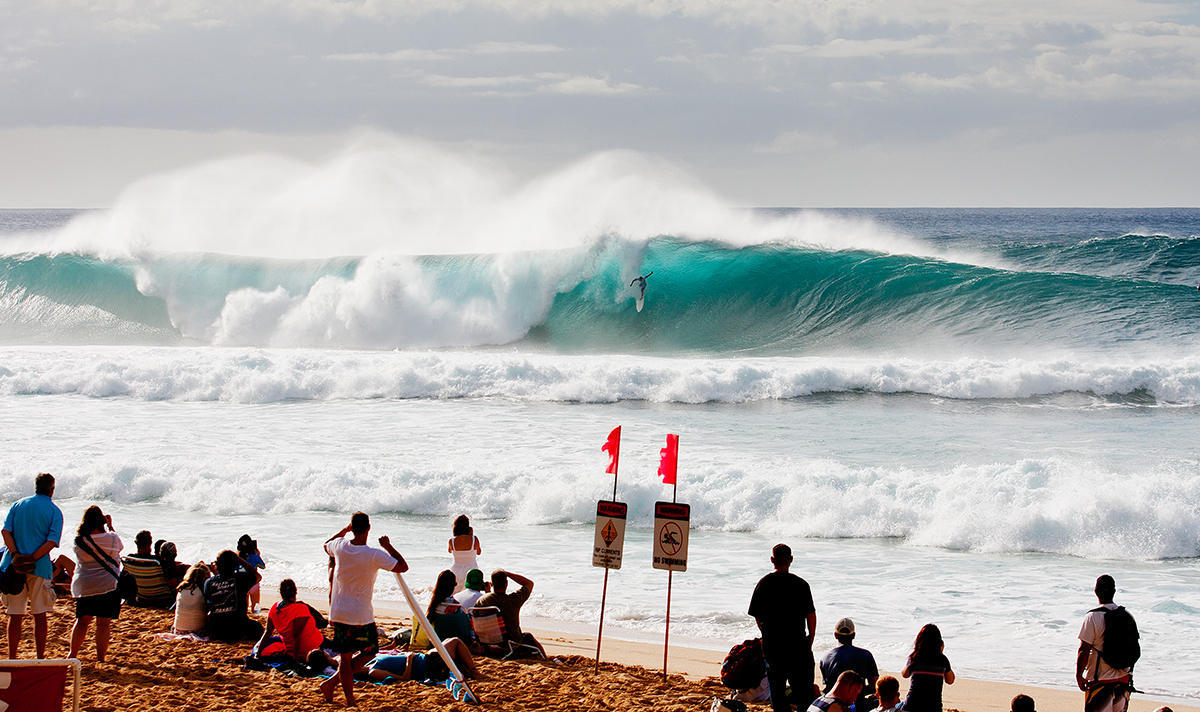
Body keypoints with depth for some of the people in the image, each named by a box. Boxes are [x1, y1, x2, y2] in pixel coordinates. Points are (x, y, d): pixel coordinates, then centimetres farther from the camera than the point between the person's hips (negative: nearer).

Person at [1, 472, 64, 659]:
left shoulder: (17, 505, 10)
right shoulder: (54, 511, 1)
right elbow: (51, 542, -12)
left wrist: (16, 555, -11)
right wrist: (32, 558, -14)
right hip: (40, 567, -2)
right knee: (39, 615, 5)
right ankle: (40, 658, 6)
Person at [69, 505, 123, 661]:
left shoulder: (79, 540, -5)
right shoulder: (112, 538, -7)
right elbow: (119, 547, 15)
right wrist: (110, 527, 22)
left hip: (83, 586, 2)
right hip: (108, 584, -2)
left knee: (82, 620, 10)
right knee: (104, 622, 3)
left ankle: (72, 653, 7)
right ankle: (101, 656, 5)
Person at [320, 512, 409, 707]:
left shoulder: (340, 546, -4)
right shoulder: (374, 555, -18)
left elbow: (326, 545, 21)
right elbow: (402, 566, -14)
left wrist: (344, 530, 30)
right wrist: (388, 546, -5)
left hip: (338, 613, 4)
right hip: (362, 616, -4)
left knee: (345, 657, 10)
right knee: (369, 652, 15)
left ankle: (350, 699, 9)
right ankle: (332, 682, 6)